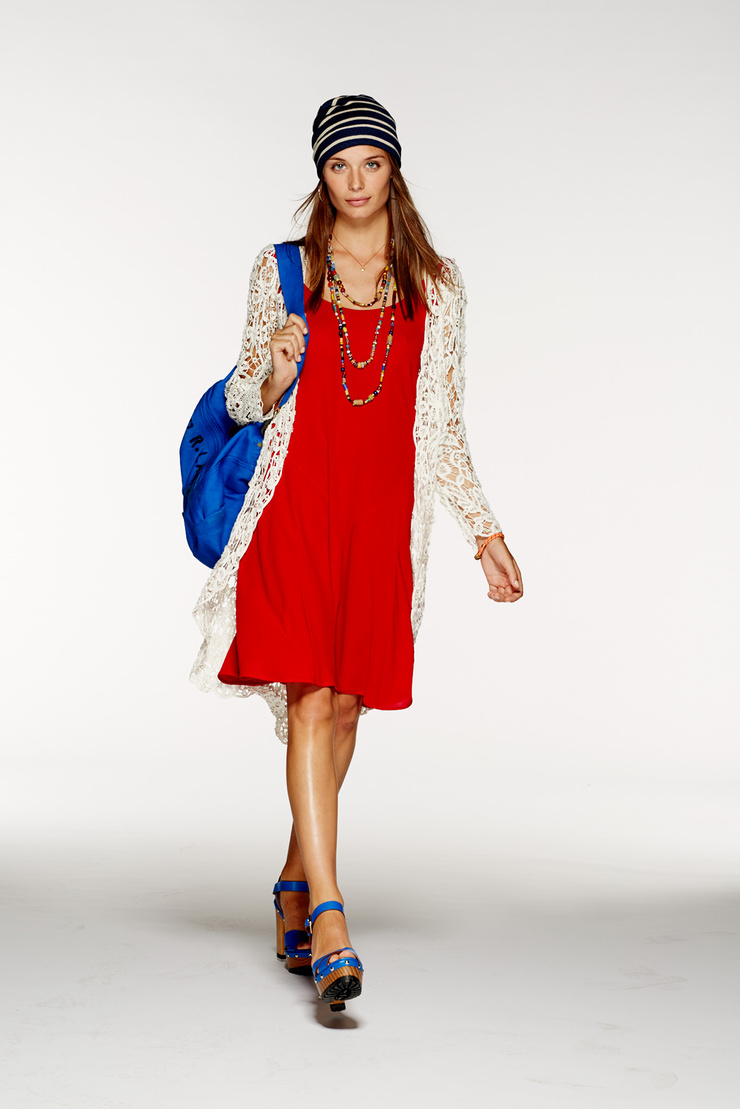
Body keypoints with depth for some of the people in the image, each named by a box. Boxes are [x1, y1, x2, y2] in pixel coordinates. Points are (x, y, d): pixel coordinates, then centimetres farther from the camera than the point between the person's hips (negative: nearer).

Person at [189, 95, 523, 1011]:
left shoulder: (435, 284, 11)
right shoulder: (282, 270, 7)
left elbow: (443, 426, 13)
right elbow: (242, 400, 9)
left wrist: (485, 531, 9)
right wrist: (273, 372, -14)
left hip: (382, 510, 2)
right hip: (296, 500, -2)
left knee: (346, 701, 5)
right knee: (310, 695, -13)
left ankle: (295, 888, 24)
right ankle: (329, 918, -16)